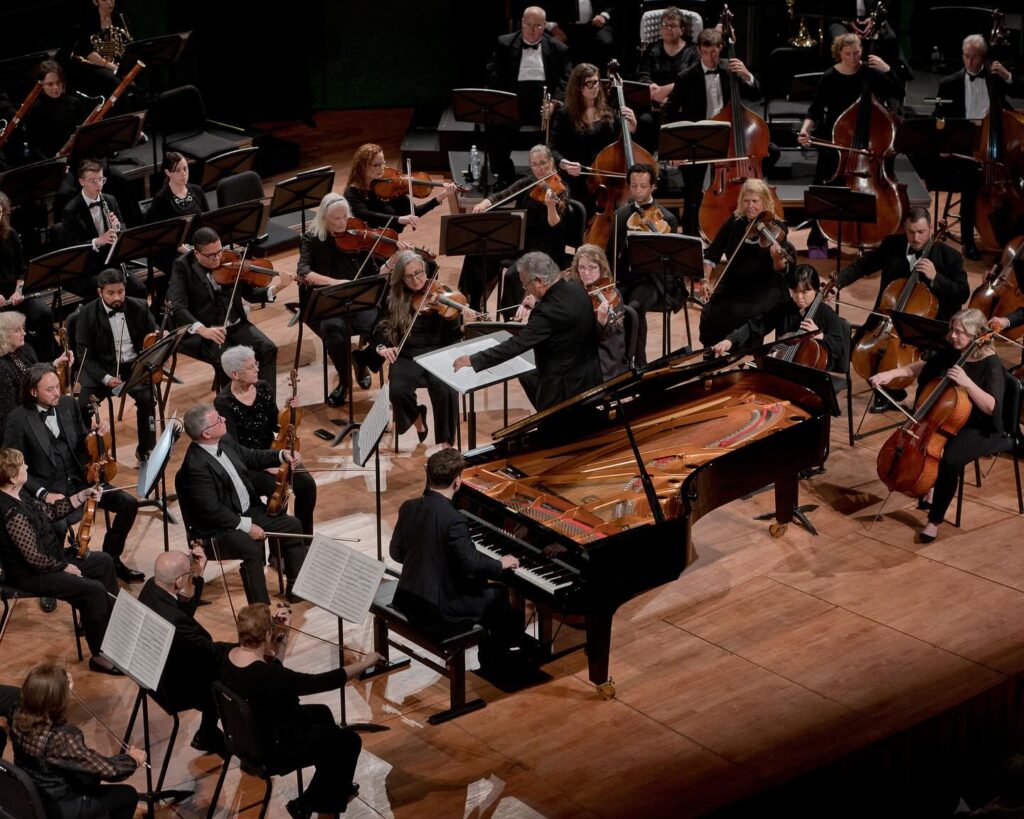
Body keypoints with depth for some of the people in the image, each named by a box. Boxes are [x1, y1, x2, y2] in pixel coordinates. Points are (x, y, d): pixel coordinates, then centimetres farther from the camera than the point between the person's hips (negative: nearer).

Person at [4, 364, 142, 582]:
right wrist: (43, 493, -19)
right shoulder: (19, 419, -11)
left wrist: (96, 433, -7)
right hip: (51, 490, -5)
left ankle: (111, 559, 11)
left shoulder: (68, 404, 5)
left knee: (128, 504, -8)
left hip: (80, 480, 5)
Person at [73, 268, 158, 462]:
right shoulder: (87, 314, -6)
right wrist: (105, 377, -21)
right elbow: (85, 355, -6)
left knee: (146, 397, -28)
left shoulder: (139, 307, 1)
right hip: (101, 368, -1)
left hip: (134, 364, 1)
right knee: (83, 403, -26)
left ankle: (146, 449, -7)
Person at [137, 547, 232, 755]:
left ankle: (208, 735, 28)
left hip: (156, 672, 8)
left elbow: (185, 611, 3)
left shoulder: (151, 586, -14)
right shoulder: (172, 622, -38)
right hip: (177, 689, -8)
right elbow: (212, 651, -24)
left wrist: (199, 574, -8)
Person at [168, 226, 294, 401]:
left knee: (268, 348, -19)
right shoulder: (182, 267, -8)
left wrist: (275, 289, -10)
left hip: (236, 325, 4)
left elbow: (250, 294, 11)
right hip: (202, 332, -4)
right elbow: (178, 307, -20)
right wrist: (202, 330, -36)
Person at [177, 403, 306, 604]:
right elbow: (212, 511, -26)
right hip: (219, 527, -10)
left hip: (249, 512, 10)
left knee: (292, 525, 8)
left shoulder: (224, 441, 0)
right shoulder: (195, 465, -27)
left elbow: (251, 457, 18)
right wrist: (246, 526, -24)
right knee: (252, 549, -33)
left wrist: (282, 455, 3)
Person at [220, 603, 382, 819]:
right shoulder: (266, 676, -37)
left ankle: (336, 786, 45)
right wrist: (365, 663, -19)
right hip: (275, 749, -9)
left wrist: (283, 636, 1)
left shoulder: (231, 656, -11)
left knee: (321, 712, 29)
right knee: (349, 740, 9)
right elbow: (324, 682, -31)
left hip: (250, 735, 9)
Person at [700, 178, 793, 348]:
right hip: (733, 285, 4)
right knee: (709, 314, -19)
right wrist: (705, 278, -14)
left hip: (764, 289, -4)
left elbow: (780, 270, -14)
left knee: (739, 315, -30)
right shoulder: (735, 221, 0)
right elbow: (713, 253, 1)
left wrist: (778, 259, -36)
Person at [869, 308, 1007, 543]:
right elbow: (924, 367, 16)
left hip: (980, 430, -8)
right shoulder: (952, 354, 0)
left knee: (950, 460, -32)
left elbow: (991, 407, -29)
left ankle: (934, 522, -18)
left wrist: (967, 383, -38)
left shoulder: (991, 365, -20)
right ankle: (927, 489, 19)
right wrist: (891, 373, 4)